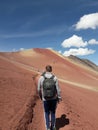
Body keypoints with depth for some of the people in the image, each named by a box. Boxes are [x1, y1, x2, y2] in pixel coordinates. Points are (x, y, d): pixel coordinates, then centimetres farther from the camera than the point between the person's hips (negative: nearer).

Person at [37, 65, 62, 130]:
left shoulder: (41, 78, -10)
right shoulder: (55, 78, -11)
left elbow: (39, 89, -2)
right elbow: (58, 89, -8)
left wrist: (41, 97, 16)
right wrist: (59, 98, 4)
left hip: (45, 99, -1)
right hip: (54, 98, 1)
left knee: (47, 113, 17)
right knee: (53, 112, 20)